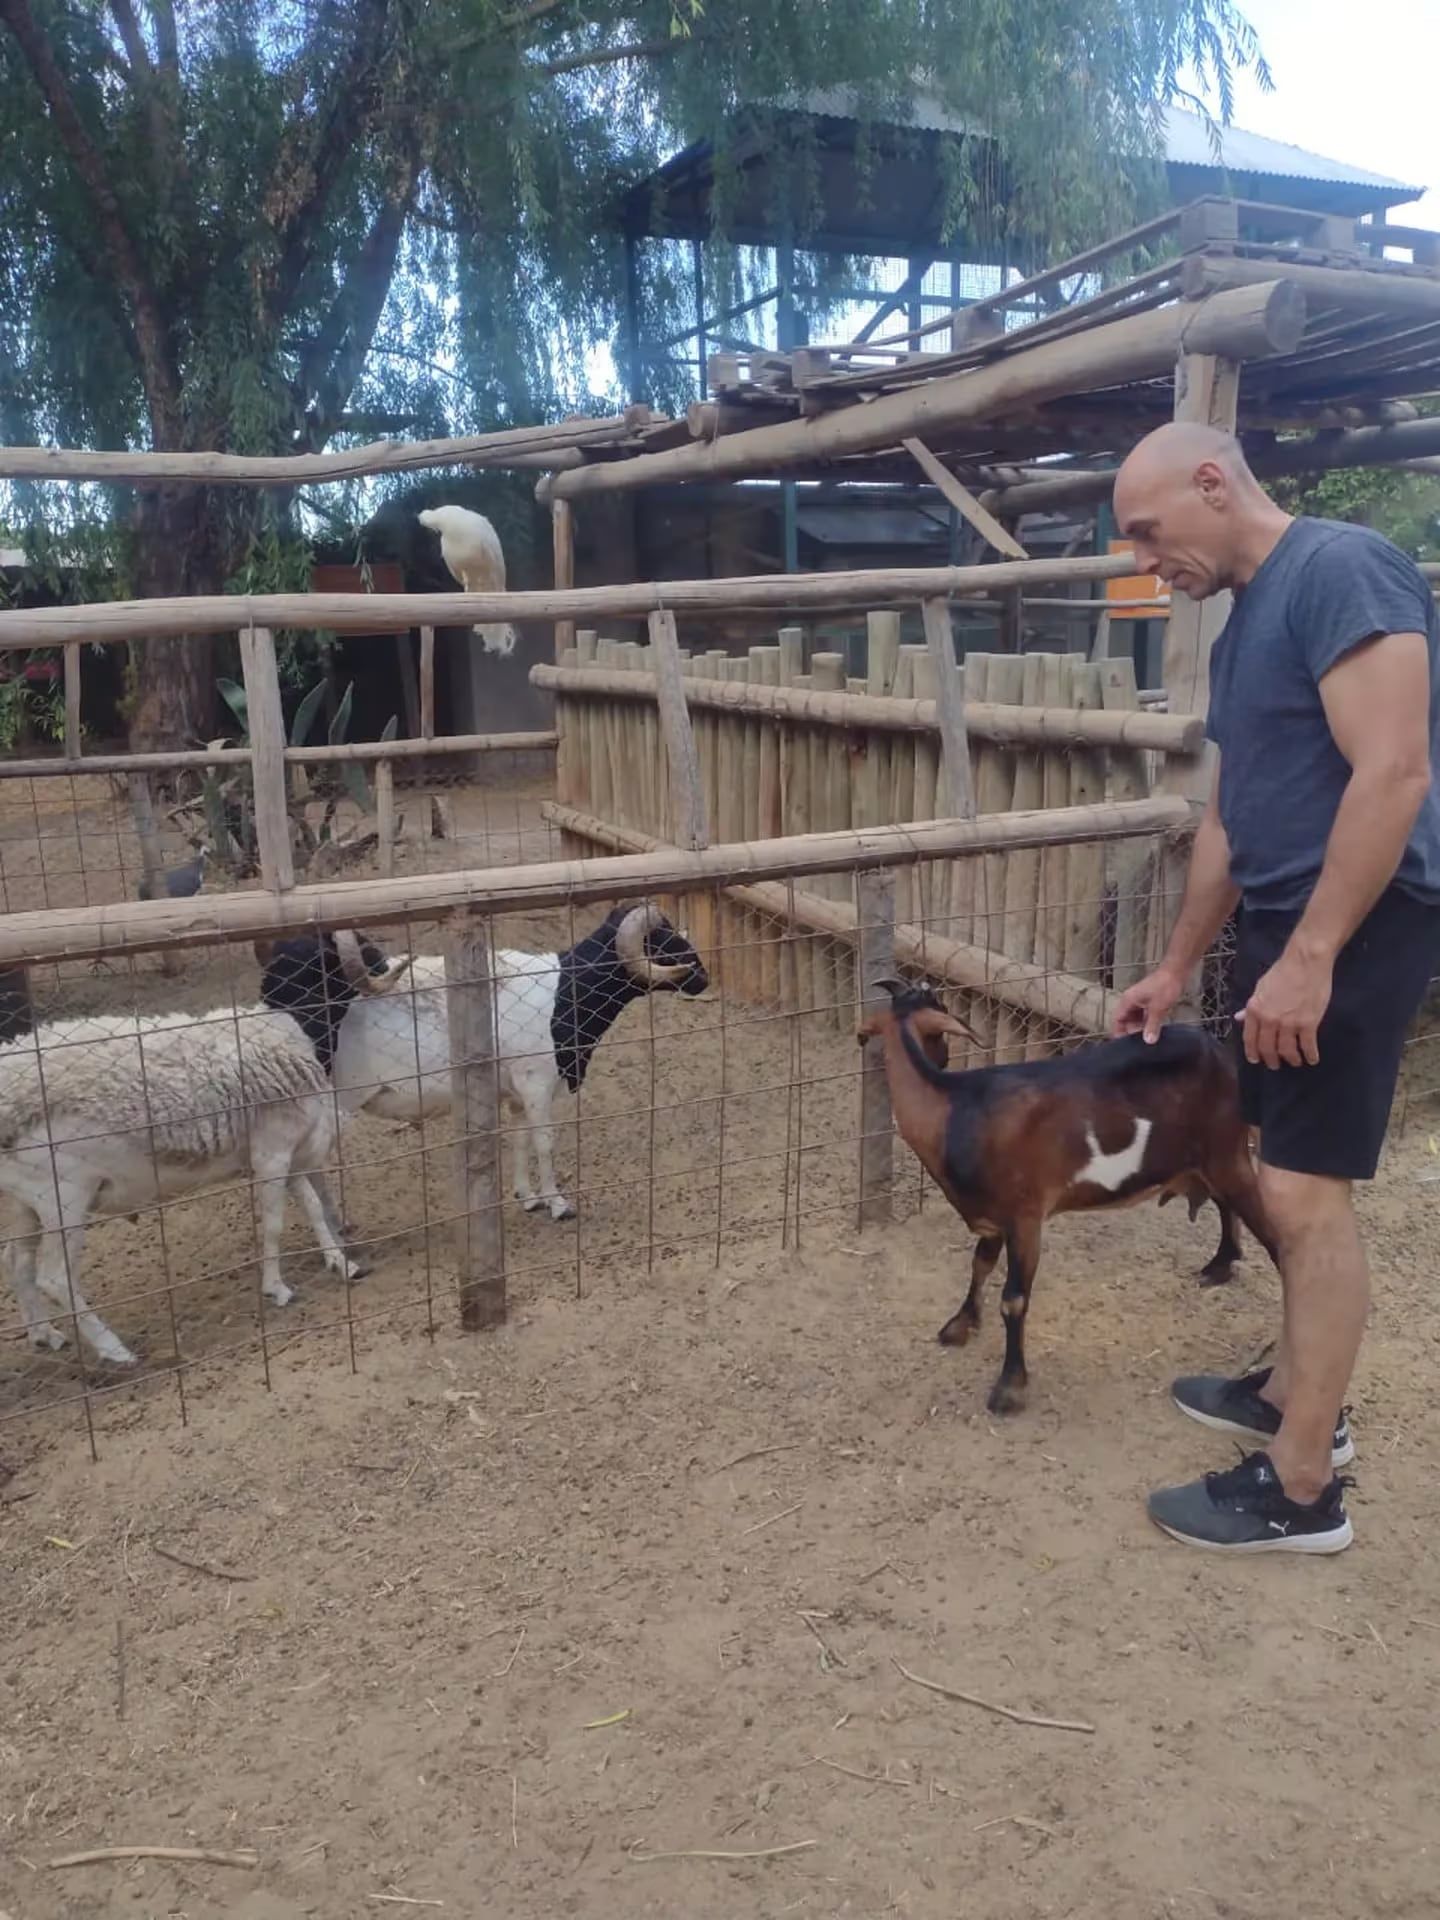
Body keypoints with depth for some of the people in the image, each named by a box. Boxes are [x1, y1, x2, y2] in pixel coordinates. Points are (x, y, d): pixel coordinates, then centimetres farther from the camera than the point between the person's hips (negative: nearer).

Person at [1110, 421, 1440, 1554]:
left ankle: (1302, 1491, 6)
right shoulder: (1248, 622, 16)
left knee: (1308, 1191, -6)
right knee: (1293, 1180, 16)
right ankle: (1298, 1394, 32)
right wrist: (1177, 970, 22)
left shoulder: (1342, 569, -14)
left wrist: (1308, 958, -23)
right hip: (1287, 919, 9)